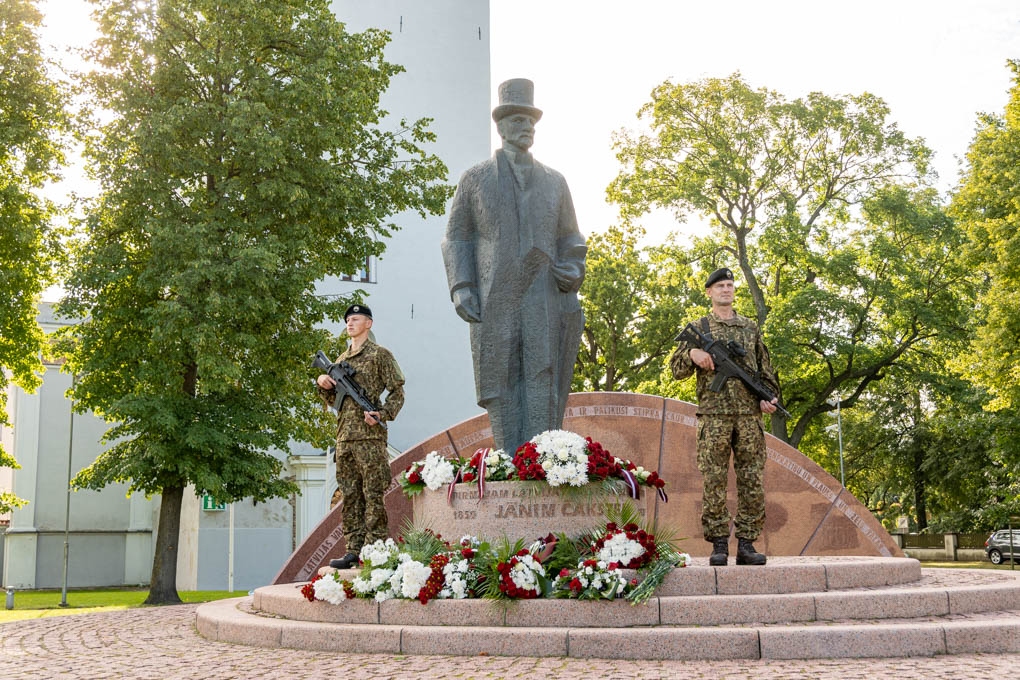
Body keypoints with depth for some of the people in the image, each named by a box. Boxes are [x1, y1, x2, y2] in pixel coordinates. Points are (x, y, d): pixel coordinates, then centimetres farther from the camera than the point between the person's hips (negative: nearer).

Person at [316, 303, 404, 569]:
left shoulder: (380, 354, 1)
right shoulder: (341, 359, 20)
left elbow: (397, 392, -2)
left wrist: (382, 414, -16)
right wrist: (323, 384, 5)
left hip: (369, 436, -7)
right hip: (344, 436, 7)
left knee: (373, 494, -7)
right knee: (350, 495, 7)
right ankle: (354, 551, 11)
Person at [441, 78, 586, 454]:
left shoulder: (554, 181, 13)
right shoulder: (475, 178, 8)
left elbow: (570, 238, 18)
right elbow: (457, 237, 8)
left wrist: (573, 272, -4)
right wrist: (461, 289, -6)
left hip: (542, 299, 1)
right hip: (494, 299, -1)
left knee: (542, 378, -9)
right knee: (502, 382, -1)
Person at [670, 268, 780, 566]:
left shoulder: (750, 327, 17)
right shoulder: (698, 327, 11)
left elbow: (766, 371, 19)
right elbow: (677, 370, 7)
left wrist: (770, 397, 3)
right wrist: (692, 354, -12)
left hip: (749, 415, 2)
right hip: (714, 415, -2)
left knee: (752, 482, -1)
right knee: (714, 482, -4)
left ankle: (746, 544, 4)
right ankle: (719, 544, 1)